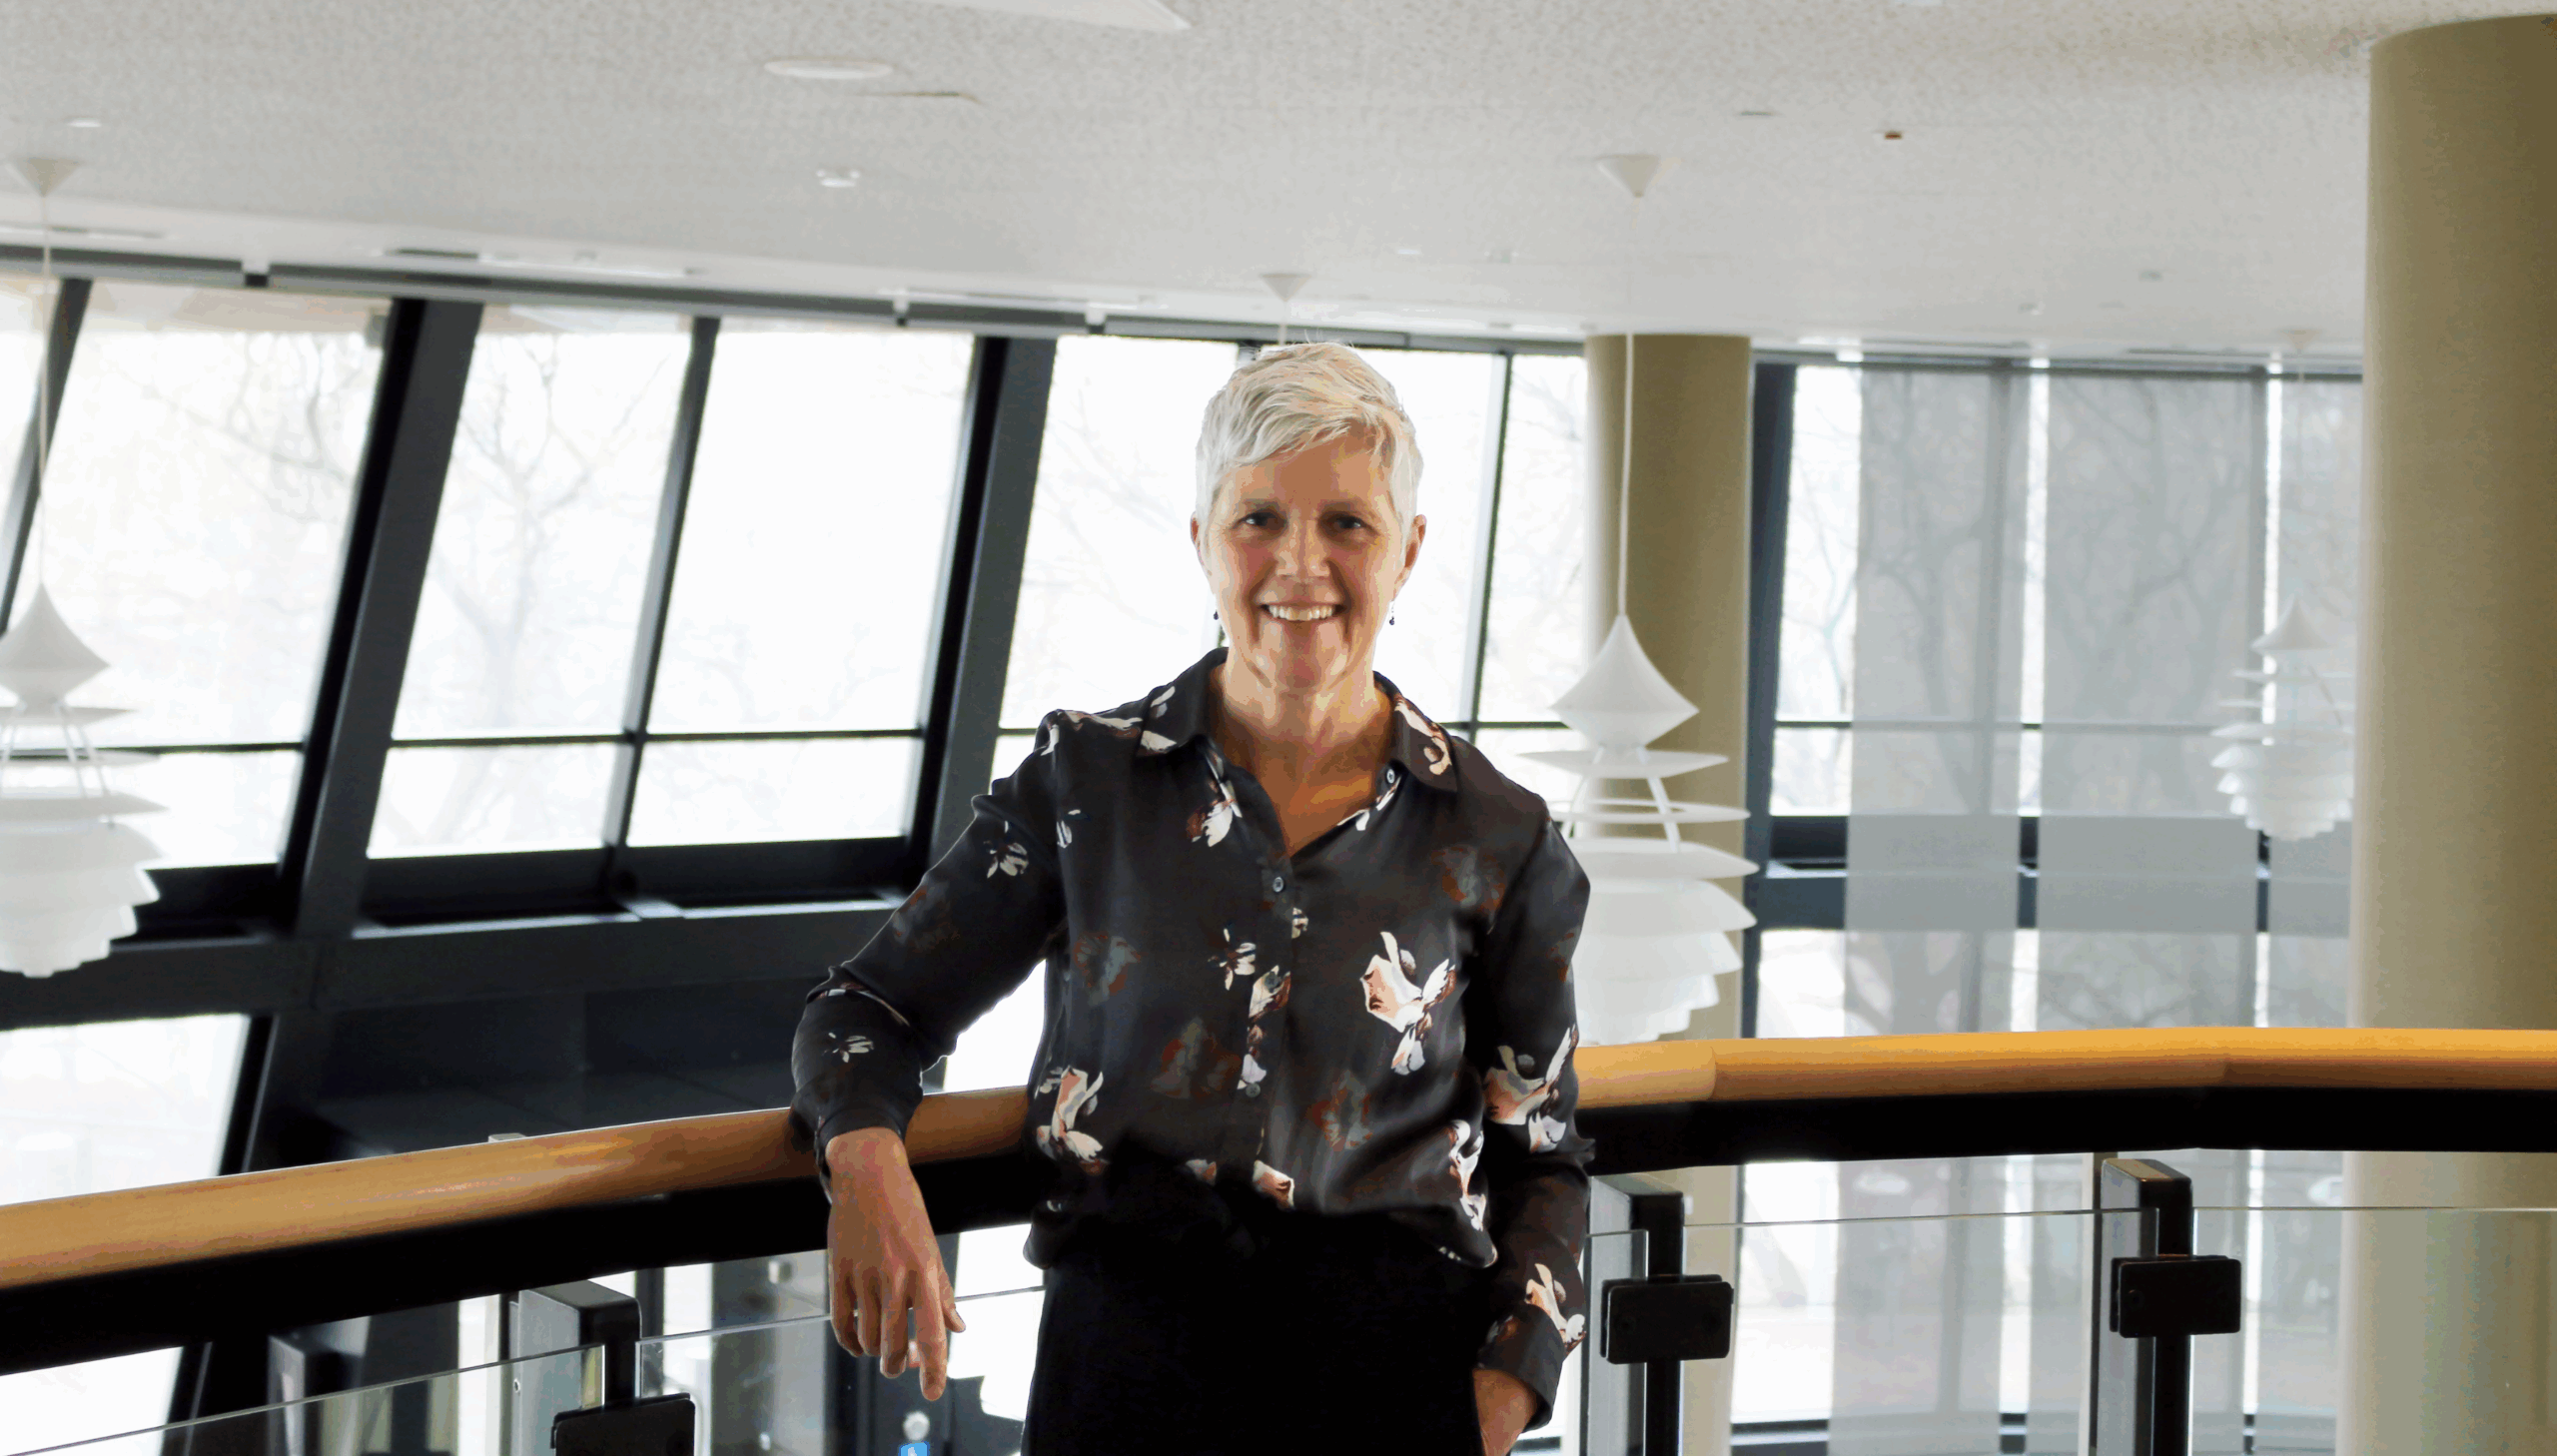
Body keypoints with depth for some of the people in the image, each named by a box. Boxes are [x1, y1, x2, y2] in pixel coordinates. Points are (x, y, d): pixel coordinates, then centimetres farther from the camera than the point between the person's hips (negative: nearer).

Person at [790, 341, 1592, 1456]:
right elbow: (872, 1006, 16)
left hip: (1397, 1341, 1)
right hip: (1133, 1312, 0)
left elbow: (1540, 1154, 19)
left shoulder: (1499, 841, 10)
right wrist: (867, 1161, -6)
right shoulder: (1086, 780, 9)